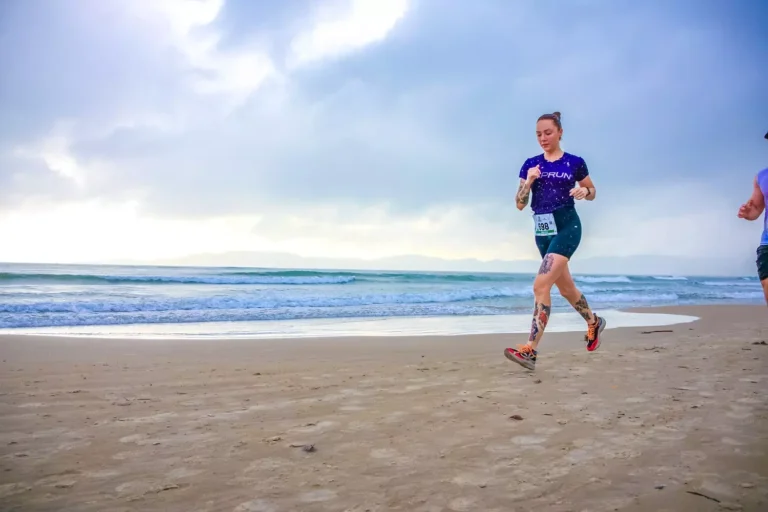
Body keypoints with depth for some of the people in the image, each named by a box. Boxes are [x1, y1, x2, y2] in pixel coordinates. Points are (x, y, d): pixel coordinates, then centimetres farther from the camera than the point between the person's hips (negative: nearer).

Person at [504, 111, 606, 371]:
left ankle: (530, 350, -18)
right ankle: (593, 323, 47)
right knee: (565, 287, 19)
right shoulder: (530, 164, 5)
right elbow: (519, 204, 4)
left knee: (541, 284, -19)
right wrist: (529, 181, -13)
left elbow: (592, 192, 13)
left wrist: (583, 192, -10)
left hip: (567, 226, -5)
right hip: (542, 230, 5)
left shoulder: (575, 162, -1)